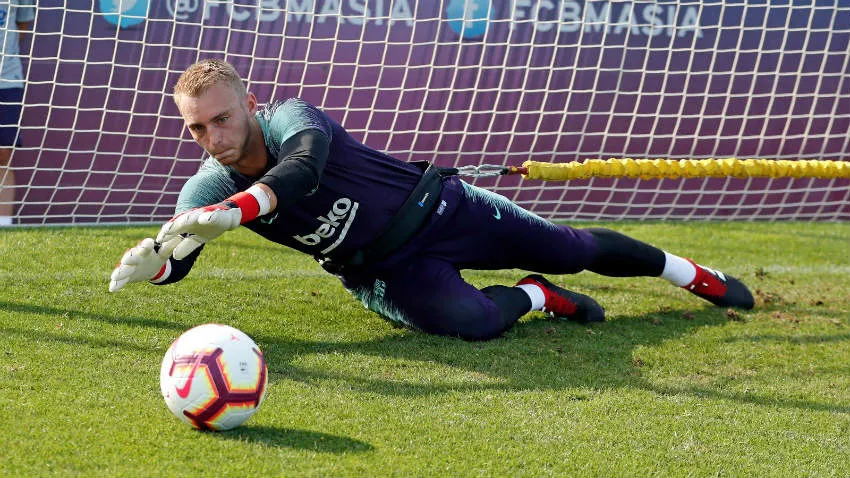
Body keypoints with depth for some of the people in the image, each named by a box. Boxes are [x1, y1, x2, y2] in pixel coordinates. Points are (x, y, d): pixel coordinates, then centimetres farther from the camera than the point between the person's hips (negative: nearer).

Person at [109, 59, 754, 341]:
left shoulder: (289, 118, -24)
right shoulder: (208, 188, -11)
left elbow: (303, 167, -45)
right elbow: (178, 260, -20)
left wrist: (231, 212, -63)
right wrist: (154, 258, -46)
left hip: (436, 209, -2)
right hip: (384, 271, 2)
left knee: (572, 249, 9)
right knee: (470, 321, -30)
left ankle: (694, 275, 35)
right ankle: (535, 297, 5)